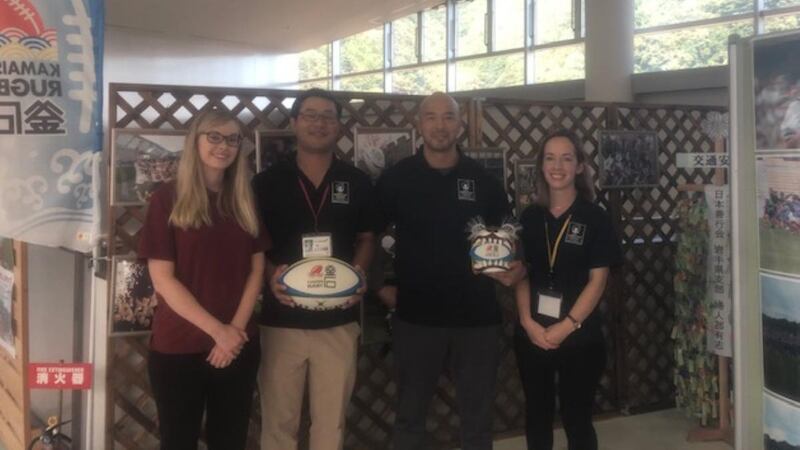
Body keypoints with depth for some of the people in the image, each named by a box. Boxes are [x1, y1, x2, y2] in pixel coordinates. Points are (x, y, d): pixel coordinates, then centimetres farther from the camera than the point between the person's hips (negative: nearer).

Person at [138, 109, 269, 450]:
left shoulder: (245, 201, 7)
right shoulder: (168, 199, -5)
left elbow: (256, 270, 7)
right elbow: (162, 279, -11)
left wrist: (236, 328, -7)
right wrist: (217, 330, -15)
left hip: (239, 345, 4)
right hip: (178, 347, -3)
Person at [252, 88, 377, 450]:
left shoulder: (357, 182, 4)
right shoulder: (267, 182, 0)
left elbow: (366, 238, 11)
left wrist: (358, 274, -9)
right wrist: (271, 275, -16)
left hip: (339, 322, 2)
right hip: (281, 321, -1)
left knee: (331, 420, 12)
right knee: (279, 420, 9)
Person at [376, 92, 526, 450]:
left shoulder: (483, 179, 2)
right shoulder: (395, 178, -2)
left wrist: (517, 267, -10)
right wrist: (381, 285, -3)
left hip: (477, 315, 1)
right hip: (417, 316, -1)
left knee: (477, 415, 13)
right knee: (410, 414, 12)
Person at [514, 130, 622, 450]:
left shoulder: (594, 218, -5)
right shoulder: (529, 217, 5)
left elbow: (597, 281, -8)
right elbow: (521, 274, 5)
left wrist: (566, 327, -15)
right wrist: (528, 321, -10)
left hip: (580, 338, -3)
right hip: (532, 336, 4)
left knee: (577, 419, 7)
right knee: (537, 417, 15)